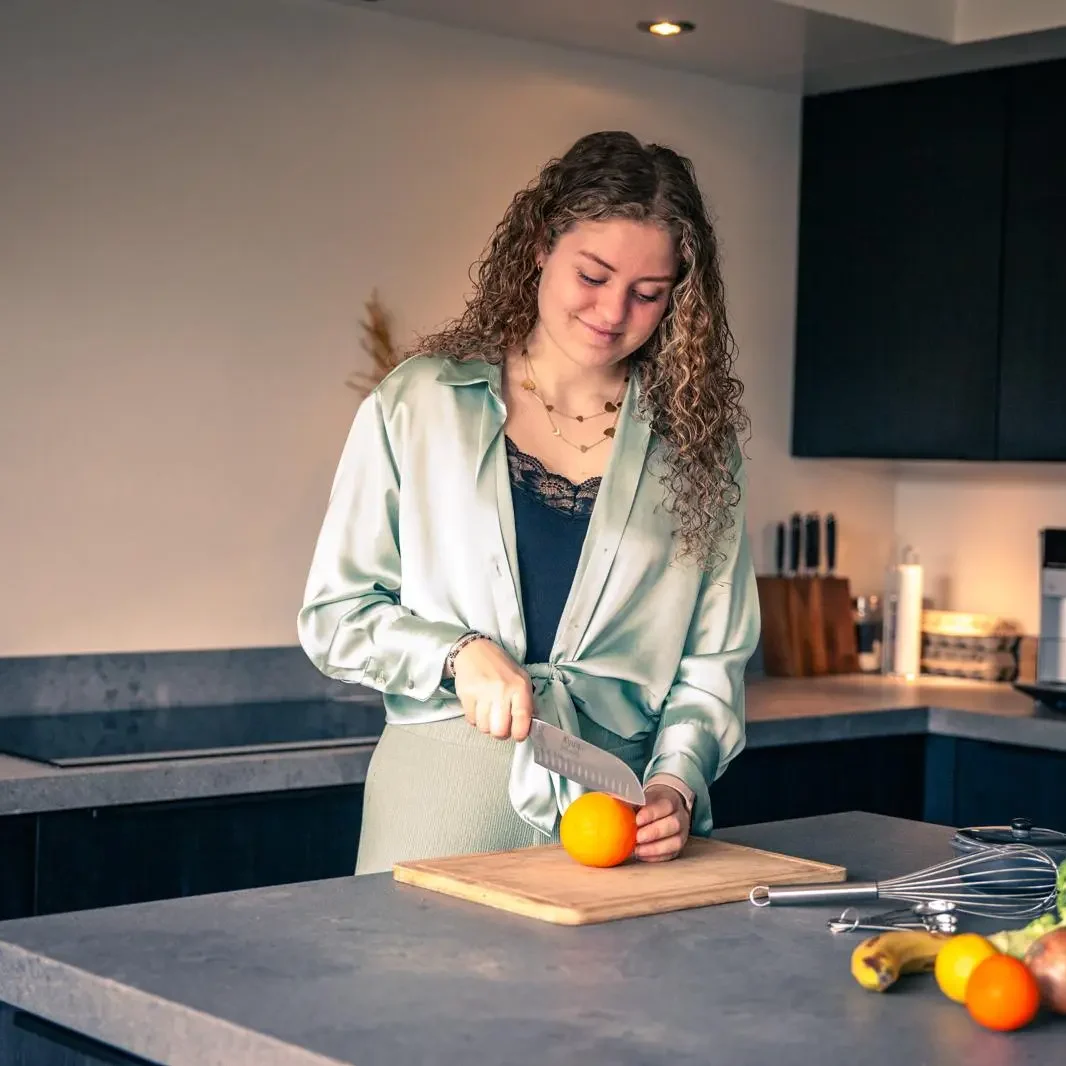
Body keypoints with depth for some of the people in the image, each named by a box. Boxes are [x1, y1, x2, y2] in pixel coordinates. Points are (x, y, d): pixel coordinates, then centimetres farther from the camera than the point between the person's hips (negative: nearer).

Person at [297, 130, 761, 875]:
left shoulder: (695, 444, 6)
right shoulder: (419, 405, 2)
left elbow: (713, 661, 6)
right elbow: (333, 614, 2)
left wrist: (675, 783, -10)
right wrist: (456, 653, -13)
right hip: (442, 800, -1)